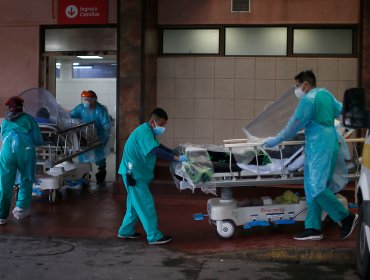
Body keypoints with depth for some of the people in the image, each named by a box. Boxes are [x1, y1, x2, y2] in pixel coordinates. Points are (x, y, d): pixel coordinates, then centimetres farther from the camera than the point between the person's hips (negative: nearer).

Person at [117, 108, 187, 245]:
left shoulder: (148, 131, 13)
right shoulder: (144, 132, -20)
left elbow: (159, 145, 22)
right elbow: (157, 151, -31)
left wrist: (175, 153, 11)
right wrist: (177, 158, -30)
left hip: (137, 173, 11)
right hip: (134, 173, -11)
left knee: (136, 203, 17)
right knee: (146, 204, -7)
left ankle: (126, 231, 27)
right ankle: (154, 236, -3)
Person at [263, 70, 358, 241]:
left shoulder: (308, 99, -12)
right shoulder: (325, 94, 15)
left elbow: (294, 125, -10)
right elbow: (340, 110, 29)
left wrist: (276, 140, -2)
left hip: (320, 147, -10)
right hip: (328, 142, 10)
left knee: (317, 187, -13)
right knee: (312, 188, 7)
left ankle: (347, 217, -2)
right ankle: (313, 228, 5)